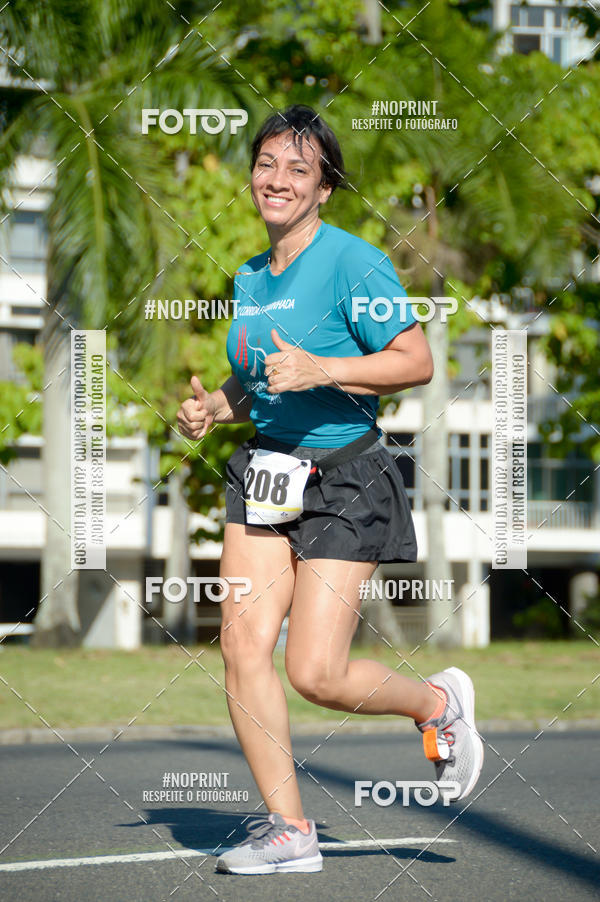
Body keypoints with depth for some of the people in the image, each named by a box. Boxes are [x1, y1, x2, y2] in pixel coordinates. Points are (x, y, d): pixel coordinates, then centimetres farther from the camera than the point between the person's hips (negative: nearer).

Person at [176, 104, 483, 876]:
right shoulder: (249, 279, 12)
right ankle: (288, 830, 2)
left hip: (345, 481, -7)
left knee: (315, 674, -10)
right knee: (243, 646, -7)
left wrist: (320, 370, -25)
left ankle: (437, 702, 21)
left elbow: (417, 361, -15)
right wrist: (213, 407, 6)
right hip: (264, 474, 7)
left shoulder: (352, 262, -10)